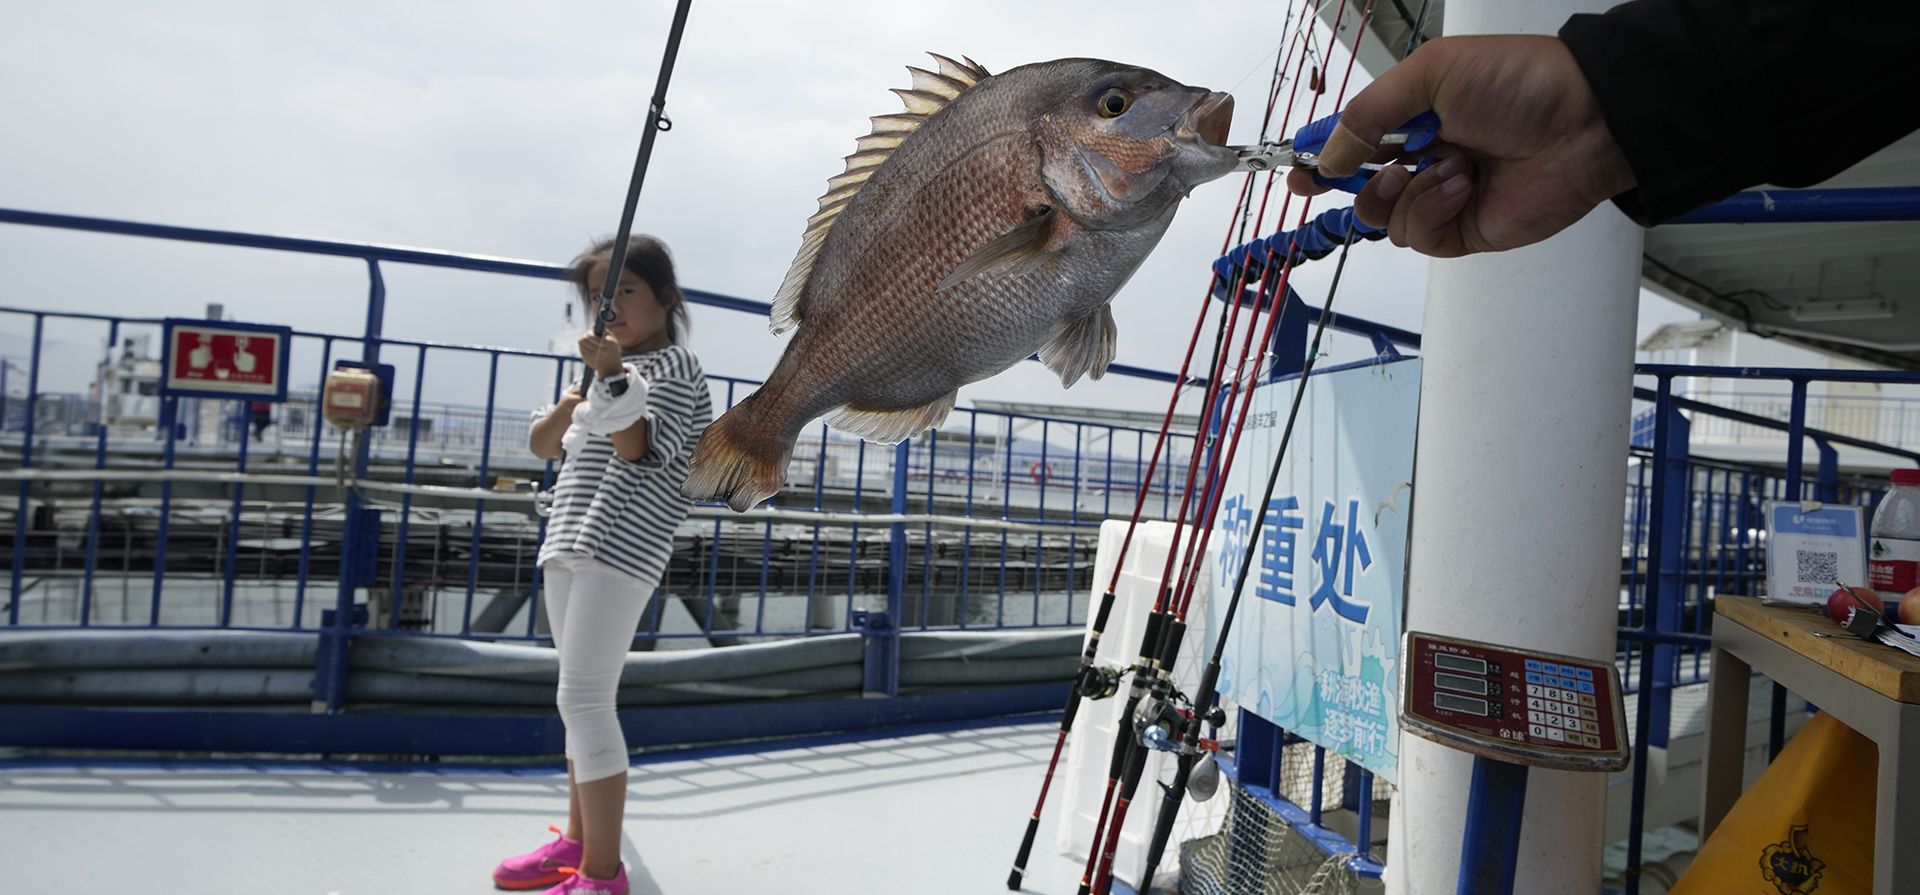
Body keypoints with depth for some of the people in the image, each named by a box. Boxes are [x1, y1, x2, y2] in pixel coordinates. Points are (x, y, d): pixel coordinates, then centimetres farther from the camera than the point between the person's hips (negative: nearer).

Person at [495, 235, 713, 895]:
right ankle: (578, 840, 24)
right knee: (580, 699, 14)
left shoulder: (673, 367, -3)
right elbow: (543, 446, 17)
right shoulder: (616, 365, 22)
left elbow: (635, 446, -15)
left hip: (620, 549, -9)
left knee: (584, 699, -14)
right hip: (570, 545, 9)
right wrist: (578, 397, -2)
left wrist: (611, 378, -28)